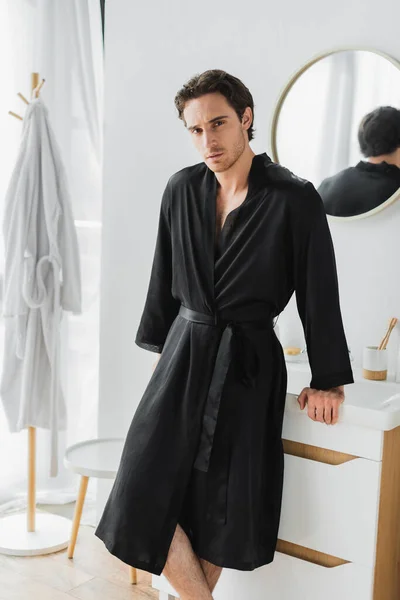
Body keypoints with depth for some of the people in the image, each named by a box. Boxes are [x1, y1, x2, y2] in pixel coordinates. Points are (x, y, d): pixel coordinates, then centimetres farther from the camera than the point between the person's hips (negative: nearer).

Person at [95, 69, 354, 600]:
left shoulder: (295, 199, -10)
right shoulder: (182, 190, 3)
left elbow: (320, 295, -6)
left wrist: (326, 381, -2)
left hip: (248, 363, -3)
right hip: (185, 352, 4)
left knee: (218, 508, 6)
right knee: (146, 491, 0)